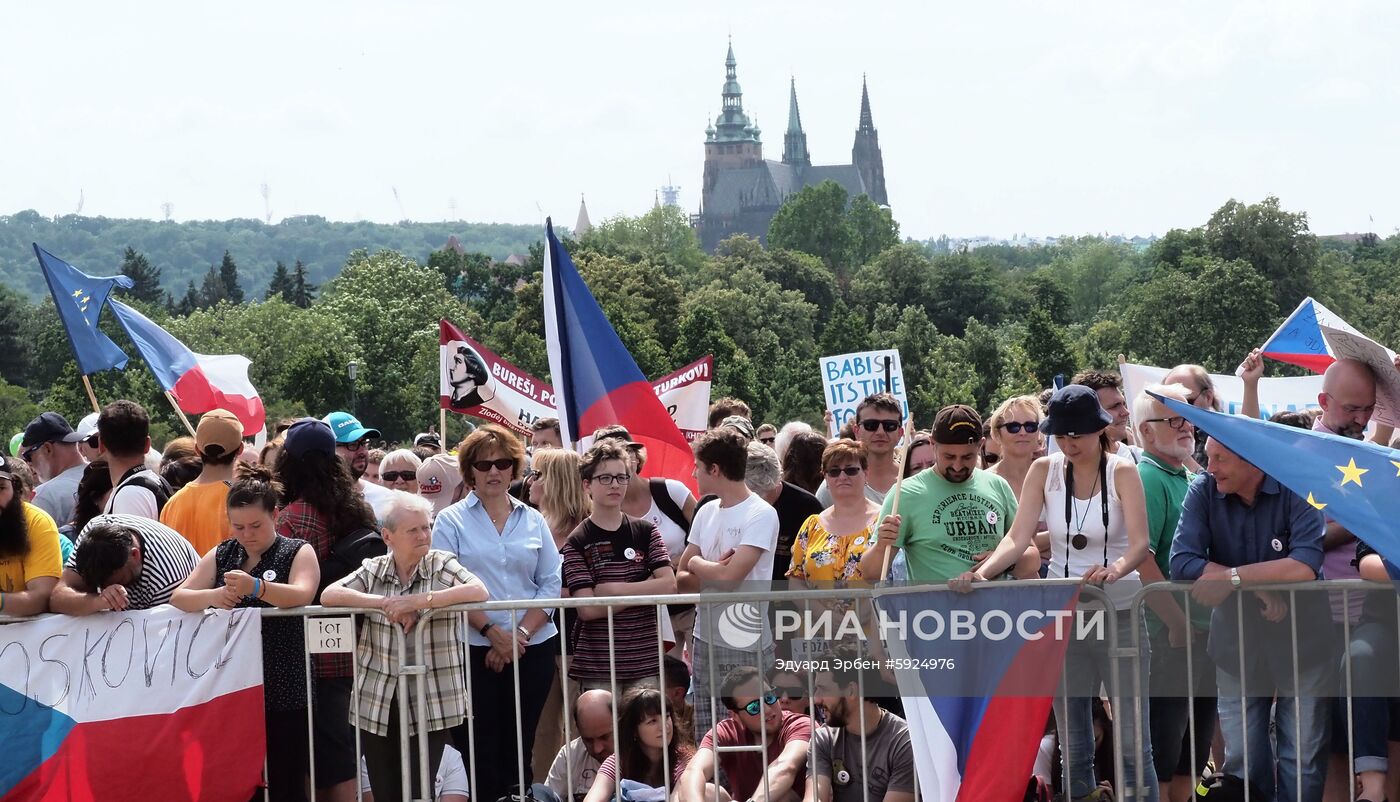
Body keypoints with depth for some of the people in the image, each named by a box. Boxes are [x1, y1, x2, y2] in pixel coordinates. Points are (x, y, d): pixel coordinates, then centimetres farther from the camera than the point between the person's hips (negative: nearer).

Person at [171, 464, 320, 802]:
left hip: (284, 690, -4)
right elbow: (178, 597, 3)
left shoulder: (298, 553, 0)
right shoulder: (221, 555, 12)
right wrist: (212, 597, -19)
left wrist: (256, 587, -38)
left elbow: (302, 594, -19)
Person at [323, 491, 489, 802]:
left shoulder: (442, 564, 1)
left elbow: (479, 591, -16)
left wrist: (420, 601, -22)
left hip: (430, 704, -3)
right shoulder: (373, 570, 7)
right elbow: (328, 595, -4)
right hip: (377, 703, 3)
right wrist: (385, 602, -15)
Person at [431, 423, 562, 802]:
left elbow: (551, 585, 5)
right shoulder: (451, 521, 3)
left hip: (533, 650, 3)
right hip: (473, 652, -3)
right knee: (479, 753, -3)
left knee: (519, 752, 6)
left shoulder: (533, 521, 11)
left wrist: (520, 635, -8)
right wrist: (493, 632, -14)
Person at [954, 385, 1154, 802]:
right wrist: (982, 573, -26)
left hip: (1119, 615, -3)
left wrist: (1116, 568, -40)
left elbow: (1140, 543, -18)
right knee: (1073, 749, 7)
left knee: (1133, 744, -3)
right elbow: (1018, 538, -8)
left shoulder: (1122, 472, -6)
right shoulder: (1044, 471, 1)